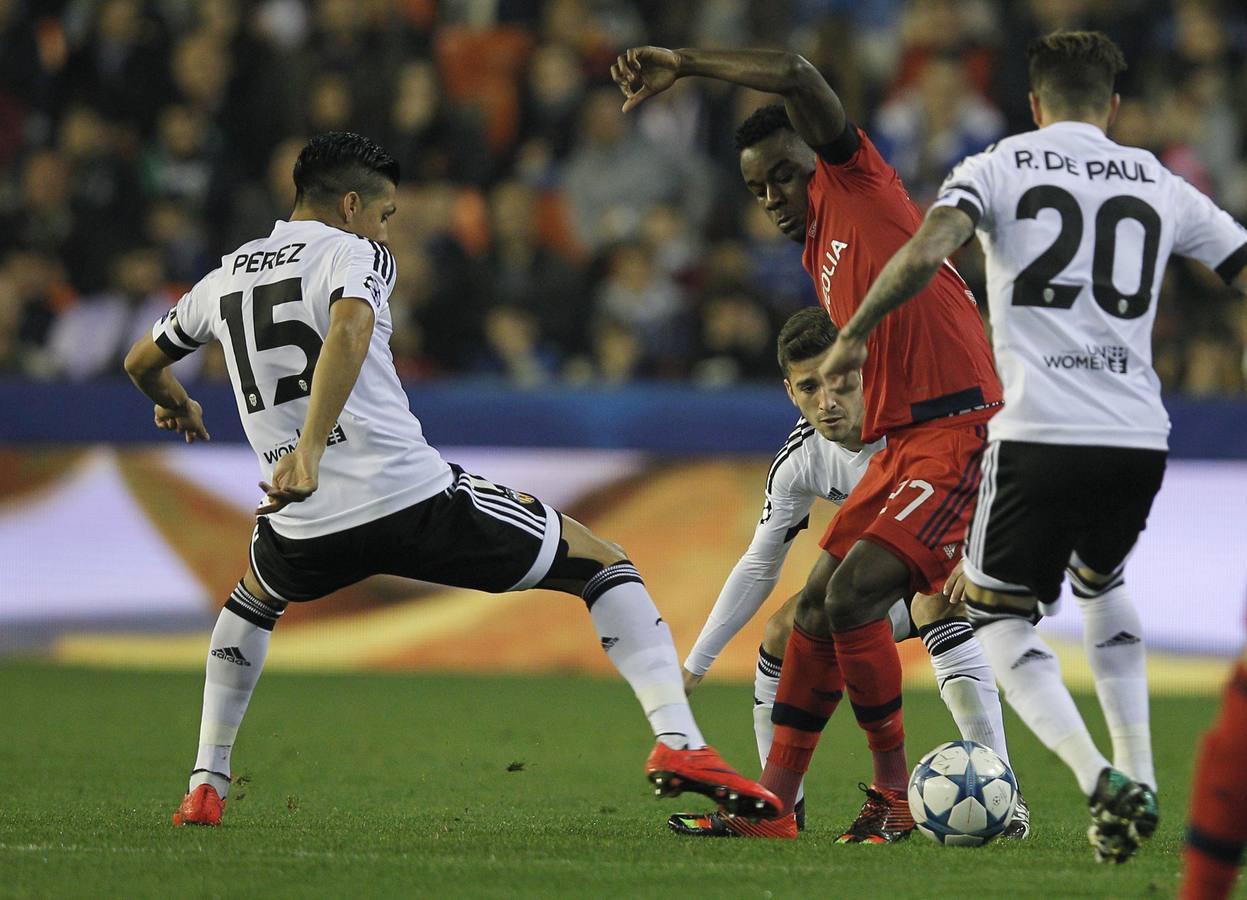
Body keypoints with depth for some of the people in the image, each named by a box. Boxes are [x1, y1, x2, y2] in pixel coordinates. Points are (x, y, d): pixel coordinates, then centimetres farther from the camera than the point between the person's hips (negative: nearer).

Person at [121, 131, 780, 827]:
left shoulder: (225, 278, 20)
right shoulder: (354, 254, 3)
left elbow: (142, 364, 36)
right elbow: (349, 332, -22)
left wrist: (175, 405, 58)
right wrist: (309, 448, -31)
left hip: (307, 526, 5)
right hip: (414, 499, -5)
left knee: (254, 600, 41)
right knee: (603, 565, 7)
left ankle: (206, 785, 32)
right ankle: (677, 739, -13)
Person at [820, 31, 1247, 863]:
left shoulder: (1000, 168, 6)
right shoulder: (1160, 186, 14)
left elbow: (927, 252, -11)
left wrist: (855, 334, -1)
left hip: (1039, 435, -4)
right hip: (1140, 437, 4)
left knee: (998, 613, 11)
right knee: (1101, 580, 32)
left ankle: (1099, 779, -12)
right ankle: (1138, 777, 22)